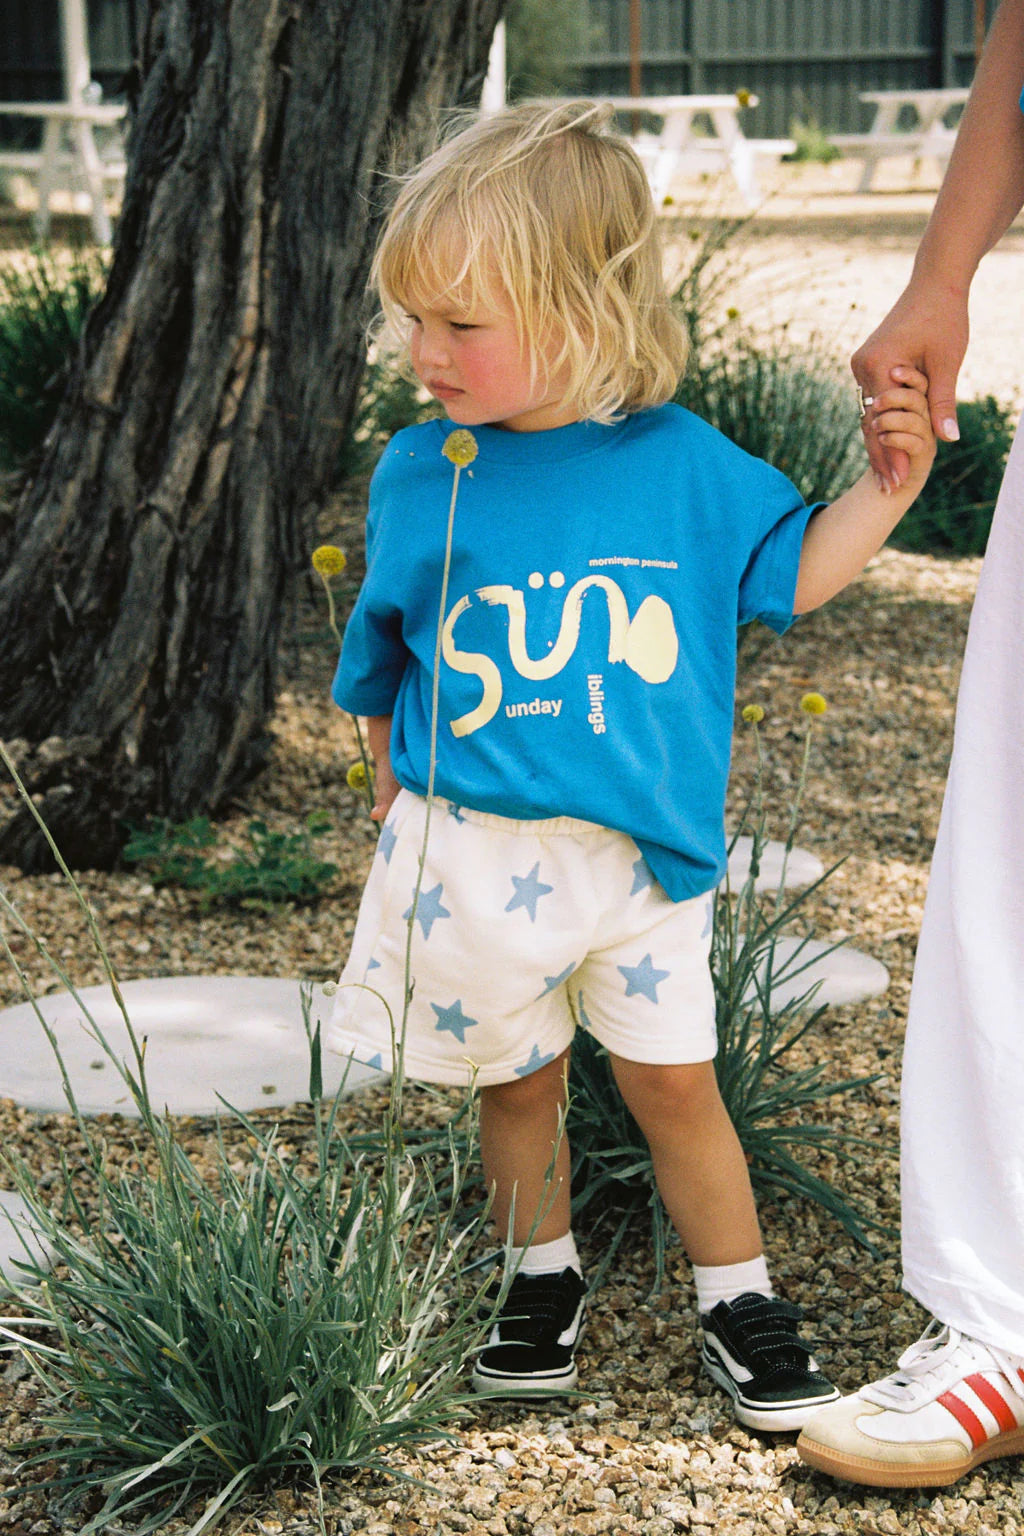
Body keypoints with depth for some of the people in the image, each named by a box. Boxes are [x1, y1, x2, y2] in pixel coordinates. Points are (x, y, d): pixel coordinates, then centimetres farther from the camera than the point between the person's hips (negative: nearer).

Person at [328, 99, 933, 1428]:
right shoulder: (421, 476, -4)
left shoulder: (684, 463, -6)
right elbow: (383, 665, 7)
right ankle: (542, 1281, 34)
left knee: (674, 1081, 7)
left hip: (643, 856, -1)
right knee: (518, 1082, 14)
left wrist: (890, 485, -6)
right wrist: (398, 797, 9)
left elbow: (788, 572, 7)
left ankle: (740, 1304, 23)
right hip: (475, 855, 1)